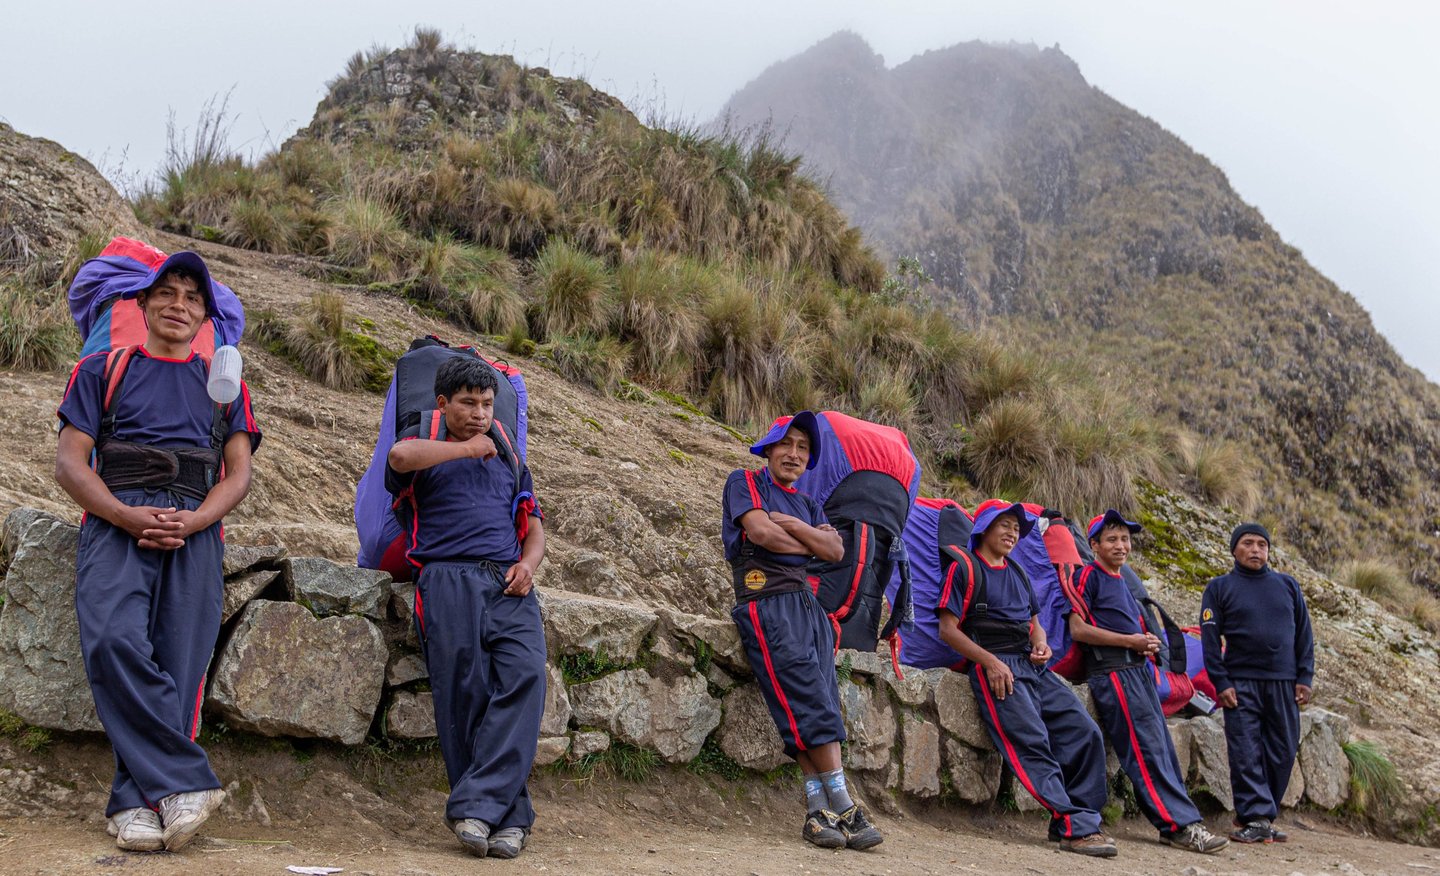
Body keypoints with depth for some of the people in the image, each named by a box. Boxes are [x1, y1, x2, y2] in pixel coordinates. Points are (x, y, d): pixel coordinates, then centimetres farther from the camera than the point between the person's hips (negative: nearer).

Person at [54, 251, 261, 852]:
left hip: (195, 531, 2)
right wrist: (127, 515, -10)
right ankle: (185, 780, -22)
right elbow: (70, 463, 9)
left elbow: (238, 472, 13)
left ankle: (136, 801, -5)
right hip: (116, 524, -1)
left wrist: (191, 522, -8)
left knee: (177, 666, -10)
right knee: (114, 643, -25)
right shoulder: (103, 370, 19)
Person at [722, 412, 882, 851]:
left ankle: (818, 811, -11)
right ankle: (845, 808, -14)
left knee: (819, 704, -7)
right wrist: (809, 543, 6)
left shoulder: (808, 505, 26)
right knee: (811, 699, -15)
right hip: (766, 598, -6)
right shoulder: (745, 482, 9)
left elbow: (836, 551, 9)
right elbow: (760, 532, -8)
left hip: (808, 601, 6)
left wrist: (792, 525, -4)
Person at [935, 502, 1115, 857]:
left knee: (1084, 732, -9)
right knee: (1032, 741, -22)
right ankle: (1075, 826, -24)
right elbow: (948, 629, -4)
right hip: (995, 666, -7)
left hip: (1034, 667, 7)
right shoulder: (966, 567, 4)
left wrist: (1041, 643, 3)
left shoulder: (1018, 572, 25)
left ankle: (1082, 820, -5)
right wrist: (990, 661, -14)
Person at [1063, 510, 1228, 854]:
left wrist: (1147, 644, 7)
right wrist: (1130, 640, -12)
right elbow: (1078, 629, -13)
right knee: (1147, 748, -12)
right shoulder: (1089, 576, -4)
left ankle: (1178, 825, 5)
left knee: (1163, 746, 4)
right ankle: (1181, 824, -13)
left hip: (1138, 668, 9)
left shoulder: (1121, 581, 22)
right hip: (1112, 670, -9)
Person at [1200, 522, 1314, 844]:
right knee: (1246, 754, -7)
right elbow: (1210, 638, -1)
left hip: (1283, 684, 3)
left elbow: (1304, 634, 12)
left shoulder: (1288, 585, 12)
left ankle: (1260, 815, 15)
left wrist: (1304, 678, 4)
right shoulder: (1220, 587, 4)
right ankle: (1257, 818, -4)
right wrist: (1221, 683, -9)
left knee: (1282, 752, 4)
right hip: (1241, 684, -3)